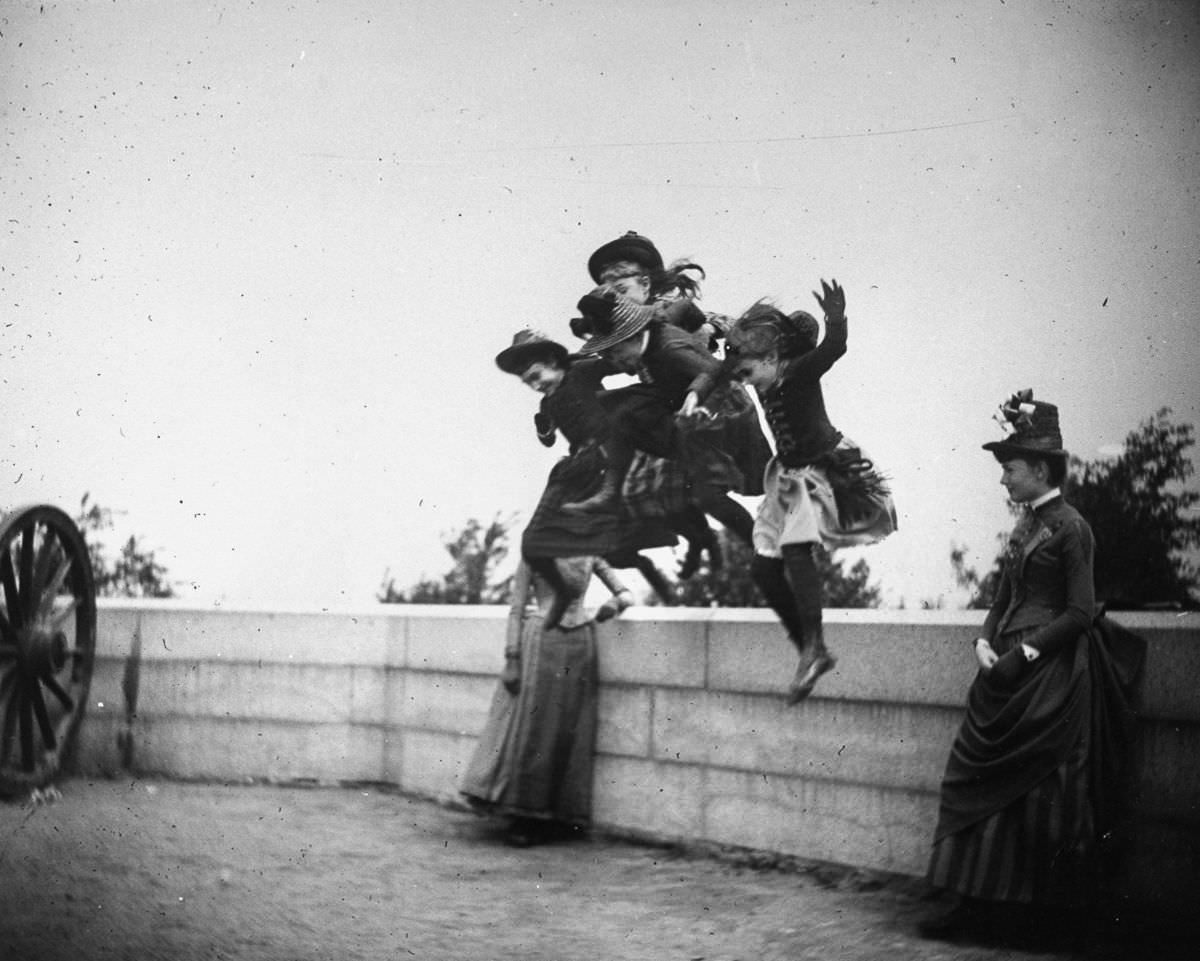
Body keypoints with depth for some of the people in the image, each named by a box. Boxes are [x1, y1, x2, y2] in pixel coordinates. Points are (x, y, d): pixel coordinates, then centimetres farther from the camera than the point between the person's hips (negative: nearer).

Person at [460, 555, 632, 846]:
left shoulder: (591, 554, 11)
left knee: (568, 734, 2)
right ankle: (523, 818, 3)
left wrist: (613, 603, -7)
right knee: (529, 727, -4)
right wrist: (512, 659, -7)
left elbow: (625, 594, 16)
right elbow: (517, 608, 0)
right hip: (541, 639, -3)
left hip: (579, 646, 3)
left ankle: (551, 819, 7)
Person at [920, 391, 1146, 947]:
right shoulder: (1024, 527, 14)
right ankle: (982, 903, 8)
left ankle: (1042, 907, 9)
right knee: (980, 782, 4)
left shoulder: (1070, 527, -9)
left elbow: (1081, 613, -13)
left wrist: (1025, 652, -17)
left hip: (1050, 673, -8)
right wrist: (984, 642, -1)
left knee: (1039, 792, -2)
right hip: (1009, 669, 8)